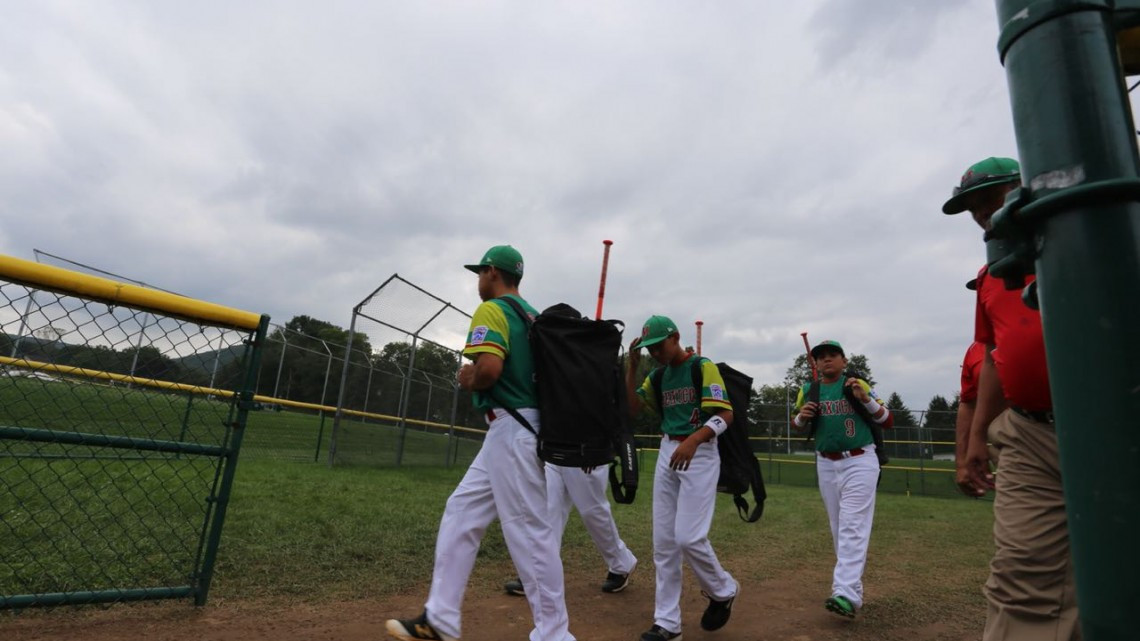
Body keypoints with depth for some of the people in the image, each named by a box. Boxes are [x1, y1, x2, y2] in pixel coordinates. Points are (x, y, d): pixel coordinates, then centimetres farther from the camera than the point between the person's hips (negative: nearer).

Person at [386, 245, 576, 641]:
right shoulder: (534, 317, 17)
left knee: (529, 530, -2)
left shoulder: (492, 310, -10)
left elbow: (488, 368, -27)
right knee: (461, 513, 14)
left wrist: (468, 379, -3)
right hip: (517, 430, 10)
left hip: (512, 430, -10)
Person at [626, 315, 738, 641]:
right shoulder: (658, 375, 11)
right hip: (666, 454, 7)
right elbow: (632, 409, 5)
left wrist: (693, 440, -32)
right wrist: (632, 366, -3)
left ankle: (724, 591, 21)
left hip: (700, 454, -6)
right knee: (663, 541, 6)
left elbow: (726, 415, -17)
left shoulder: (703, 367, -9)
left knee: (688, 537, -10)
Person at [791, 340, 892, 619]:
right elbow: (797, 426, 14)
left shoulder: (856, 385, -4)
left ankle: (846, 595, -15)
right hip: (826, 465, 4)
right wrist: (802, 416, -9)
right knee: (838, 530, 12)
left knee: (853, 528, -11)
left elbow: (887, 421, -4)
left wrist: (865, 399, -20)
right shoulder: (808, 390, 4)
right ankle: (851, 586, 25)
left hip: (859, 463, -4)